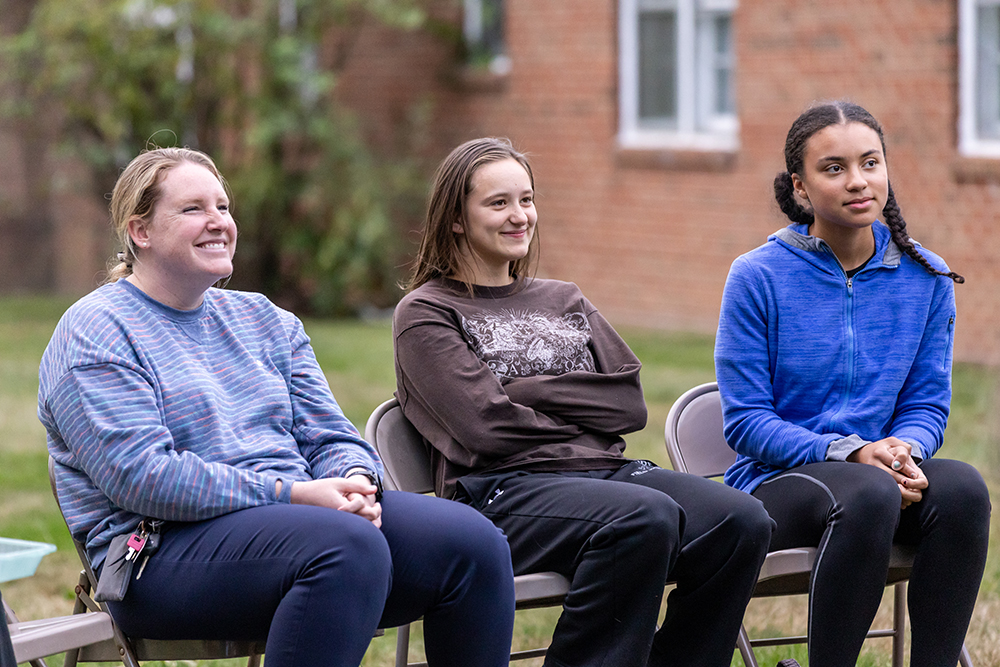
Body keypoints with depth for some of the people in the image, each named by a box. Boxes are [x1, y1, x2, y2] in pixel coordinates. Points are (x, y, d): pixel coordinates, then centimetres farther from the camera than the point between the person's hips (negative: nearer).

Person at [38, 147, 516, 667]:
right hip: (168, 554, -7)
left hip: (303, 514, 7)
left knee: (473, 542, -16)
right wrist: (292, 493, -19)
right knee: (347, 546, -36)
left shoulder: (263, 320, 21)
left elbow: (332, 436, 18)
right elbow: (141, 476, -14)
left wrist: (357, 483, -8)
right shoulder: (94, 333, -1)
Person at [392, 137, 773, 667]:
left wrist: (527, 390, 0)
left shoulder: (564, 301, 25)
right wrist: (580, 418, 4)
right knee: (646, 518, -37)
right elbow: (486, 427, -6)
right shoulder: (425, 314, 8)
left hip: (605, 467, 6)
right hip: (503, 488, -6)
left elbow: (630, 405, 11)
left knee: (742, 521, -24)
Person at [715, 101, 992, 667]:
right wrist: (852, 454, -20)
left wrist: (905, 451, -16)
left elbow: (928, 404, 9)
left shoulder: (927, 279, 6)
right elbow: (746, 420, -6)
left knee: (961, 486, -30)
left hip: (884, 468, 4)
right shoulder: (758, 277, -5)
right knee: (868, 494, -37)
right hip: (776, 482, -3)